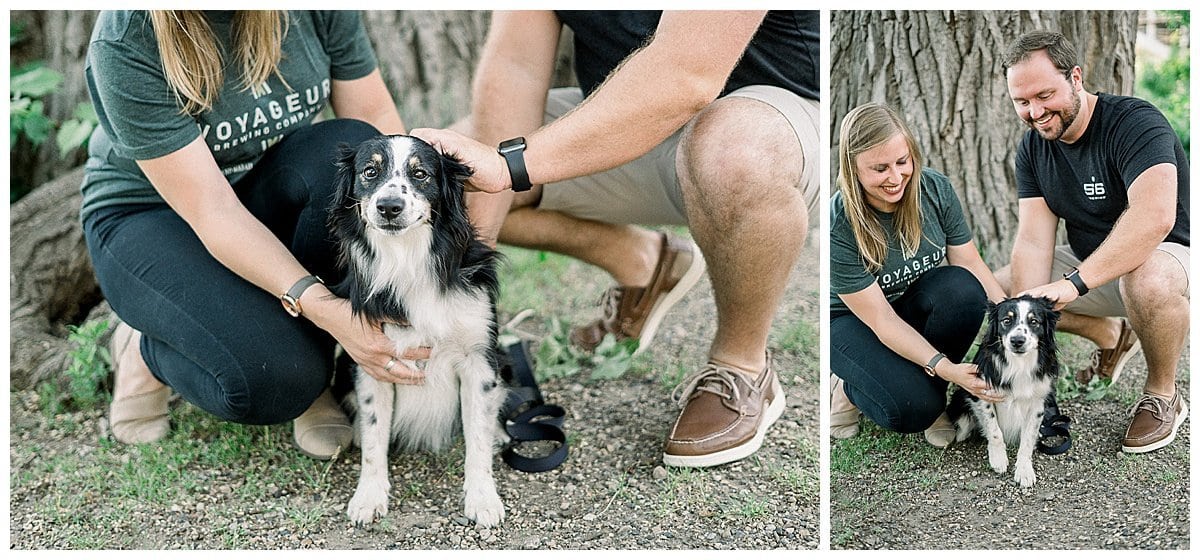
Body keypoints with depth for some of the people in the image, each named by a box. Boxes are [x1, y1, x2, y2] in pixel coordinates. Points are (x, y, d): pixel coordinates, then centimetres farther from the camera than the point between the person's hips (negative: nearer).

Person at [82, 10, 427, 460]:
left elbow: (374, 117, -12)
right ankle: (147, 349, 5)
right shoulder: (125, 42, -28)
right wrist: (323, 308, -41)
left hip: (271, 197, 5)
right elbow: (211, 210, -30)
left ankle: (311, 360, -11)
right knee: (270, 379, -31)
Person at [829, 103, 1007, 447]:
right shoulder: (839, 225, -30)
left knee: (963, 288, -29)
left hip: (917, 305, 5)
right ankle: (851, 388, 6)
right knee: (911, 410, -29)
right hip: (852, 320, -5)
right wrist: (945, 368, -36)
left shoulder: (934, 189, -16)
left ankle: (931, 392, -8)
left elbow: (971, 265, -10)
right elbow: (881, 320, -27)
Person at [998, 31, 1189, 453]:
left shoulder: (1134, 122, -24)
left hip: (1171, 255, -7)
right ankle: (1112, 336, 16)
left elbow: (1155, 217, -40)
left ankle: (1163, 396, -12)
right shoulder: (1033, 148, -3)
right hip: (1089, 265, 7)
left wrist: (1074, 283, -44)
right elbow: (1033, 241, -11)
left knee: (1147, 279, -41)